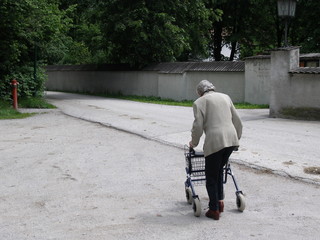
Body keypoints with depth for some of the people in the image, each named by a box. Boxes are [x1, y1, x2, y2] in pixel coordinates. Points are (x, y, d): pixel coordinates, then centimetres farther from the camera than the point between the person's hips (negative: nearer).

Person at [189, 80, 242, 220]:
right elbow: (237, 121, 20)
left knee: (211, 177, 7)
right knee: (219, 169, 25)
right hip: (231, 139, 6)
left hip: (215, 141, -6)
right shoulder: (225, 97, 21)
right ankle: (219, 201, 25)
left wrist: (194, 143, 13)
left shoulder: (199, 102, 5)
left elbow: (198, 126, -3)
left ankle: (214, 210, 11)